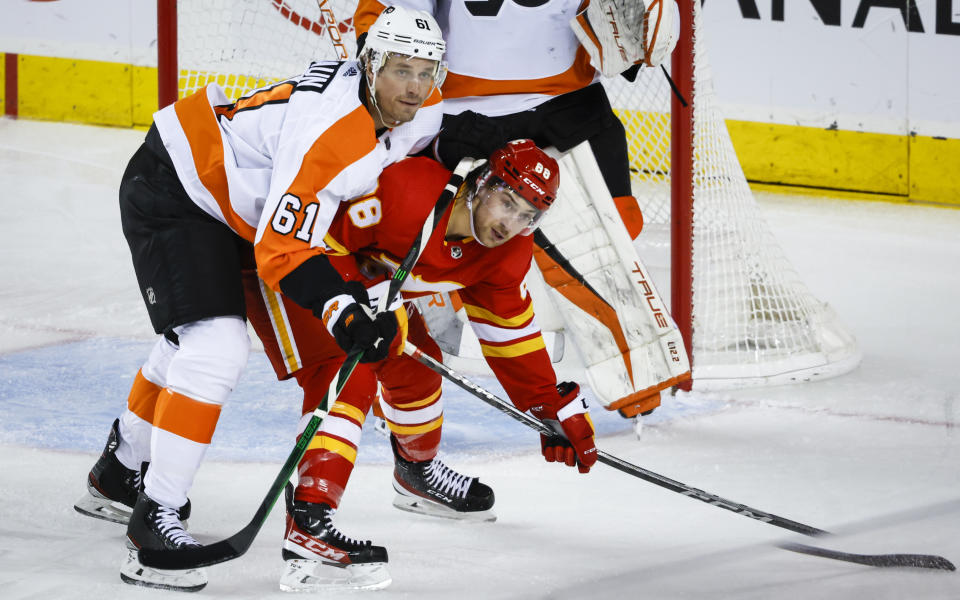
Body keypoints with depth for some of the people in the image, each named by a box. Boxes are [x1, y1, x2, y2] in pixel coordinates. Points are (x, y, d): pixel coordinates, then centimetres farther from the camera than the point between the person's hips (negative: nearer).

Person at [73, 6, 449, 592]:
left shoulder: (420, 107, -9)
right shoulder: (328, 134, -35)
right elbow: (284, 249, -34)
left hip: (222, 197, 10)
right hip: (169, 189, -10)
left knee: (203, 339, 24)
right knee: (214, 349, -21)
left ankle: (118, 474, 45)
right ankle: (154, 520, -17)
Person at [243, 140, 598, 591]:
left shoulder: (508, 250, -8)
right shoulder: (402, 189, -36)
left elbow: (511, 331, 3)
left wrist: (554, 408, 2)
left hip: (367, 273, 9)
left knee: (414, 364, 16)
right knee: (346, 376, -24)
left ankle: (418, 473, 47)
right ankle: (309, 522, -37)